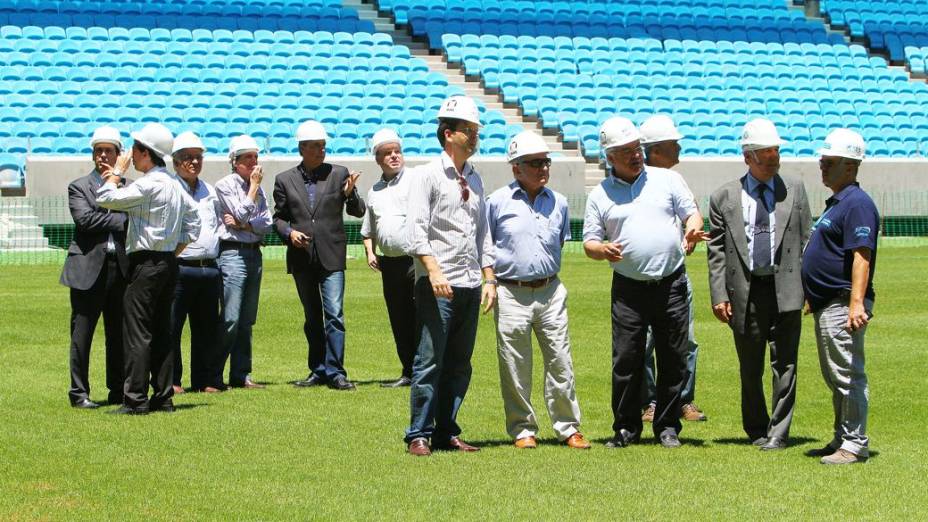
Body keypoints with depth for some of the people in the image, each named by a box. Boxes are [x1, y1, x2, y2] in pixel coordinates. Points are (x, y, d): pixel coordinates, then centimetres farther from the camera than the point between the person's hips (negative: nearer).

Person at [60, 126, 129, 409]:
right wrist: (122, 219, -11)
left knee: (119, 335, 8)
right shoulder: (78, 187, 6)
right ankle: (79, 393, 5)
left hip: (121, 268, 3)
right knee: (82, 334, -1)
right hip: (89, 269, -3)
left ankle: (118, 391, 16)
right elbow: (84, 218, -10)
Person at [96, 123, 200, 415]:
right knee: (161, 332, 11)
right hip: (169, 264, 9)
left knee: (137, 332, -7)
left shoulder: (149, 184, -15)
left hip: (146, 263, -9)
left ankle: (135, 399, -10)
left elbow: (106, 199, -15)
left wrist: (117, 172, 0)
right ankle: (163, 397, 12)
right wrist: (173, 253, 16)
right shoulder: (176, 183, 13)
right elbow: (192, 224, 17)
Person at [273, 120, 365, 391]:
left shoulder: (338, 174, 3)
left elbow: (358, 212, 3)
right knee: (312, 318, 10)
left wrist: (350, 194, -17)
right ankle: (318, 370, 18)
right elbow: (278, 216, 13)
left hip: (331, 256, -2)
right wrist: (289, 232, -8)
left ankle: (335, 372, -10)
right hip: (302, 257, 2)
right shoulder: (285, 180, 7)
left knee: (334, 314, -12)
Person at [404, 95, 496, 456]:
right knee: (430, 362, -7)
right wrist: (434, 272, -23)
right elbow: (416, 230, -12)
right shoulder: (428, 175, -4)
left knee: (459, 365, 8)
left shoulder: (475, 179, 17)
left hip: (470, 286, 7)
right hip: (437, 284, -7)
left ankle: (446, 433, 15)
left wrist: (489, 278, 11)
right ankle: (419, 435, -2)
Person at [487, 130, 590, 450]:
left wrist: (546, 272, 13)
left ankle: (567, 427, 13)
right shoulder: (498, 202, -2)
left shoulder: (558, 202, 9)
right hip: (511, 294, -3)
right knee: (515, 367, 2)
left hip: (550, 291, 3)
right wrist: (494, 276, -2)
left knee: (560, 363, 4)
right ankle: (522, 429, 13)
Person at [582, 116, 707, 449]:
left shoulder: (667, 180, 8)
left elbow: (692, 213, 6)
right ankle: (626, 428, 9)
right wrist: (603, 250, -16)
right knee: (626, 360, -3)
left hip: (671, 284, 1)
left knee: (673, 360, 3)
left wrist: (693, 230, -17)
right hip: (629, 288, 0)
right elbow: (590, 243, 7)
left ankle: (668, 426, 13)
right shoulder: (600, 195, 7)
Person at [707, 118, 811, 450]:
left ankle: (778, 432, 6)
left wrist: (810, 287, 0)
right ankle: (756, 430, 23)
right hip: (745, 292, 0)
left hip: (786, 289, 0)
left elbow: (806, 242, 7)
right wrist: (719, 296, -4)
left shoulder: (795, 190, 7)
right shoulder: (724, 198, 5)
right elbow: (716, 251, 4)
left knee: (784, 364, 0)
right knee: (750, 368, 9)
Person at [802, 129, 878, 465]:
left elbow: (861, 256, -24)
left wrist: (857, 303, -31)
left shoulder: (856, 203, -15)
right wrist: (814, 297, 27)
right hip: (826, 304, 11)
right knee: (835, 378, 17)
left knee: (848, 376, -7)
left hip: (842, 306, -11)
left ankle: (855, 445, -4)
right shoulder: (836, 202, 17)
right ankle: (842, 440, 25)